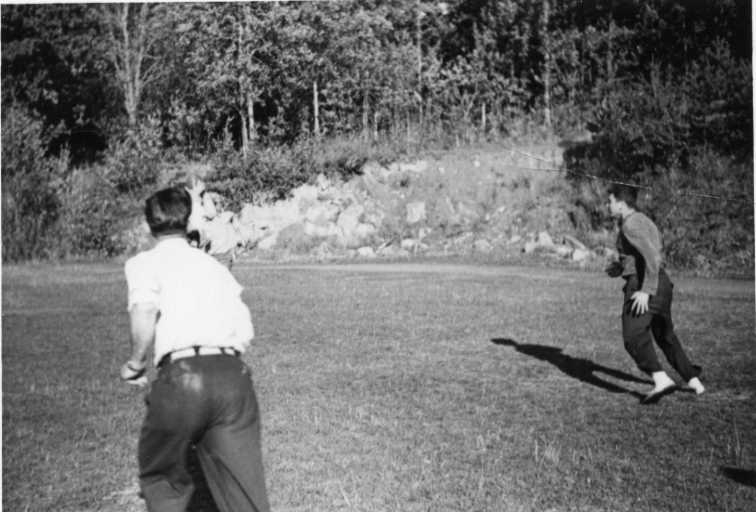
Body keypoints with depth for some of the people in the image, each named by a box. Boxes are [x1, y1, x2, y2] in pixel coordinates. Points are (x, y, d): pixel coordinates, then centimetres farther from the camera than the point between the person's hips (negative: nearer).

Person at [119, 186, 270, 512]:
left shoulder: (145, 262, 11)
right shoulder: (215, 265, 25)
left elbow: (144, 309, -12)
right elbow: (246, 333, 17)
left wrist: (135, 363, 2)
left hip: (181, 377, -3)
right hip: (232, 374, 4)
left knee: (161, 479, 23)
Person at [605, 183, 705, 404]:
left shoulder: (630, 224, -12)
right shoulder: (646, 222, 19)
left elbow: (652, 256, -22)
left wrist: (645, 291, -26)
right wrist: (621, 267, 25)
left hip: (641, 285, -10)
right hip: (662, 283, 10)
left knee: (634, 337, -14)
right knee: (665, 336, 21)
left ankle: (661, 379, -30)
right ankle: (693, 379, 26)